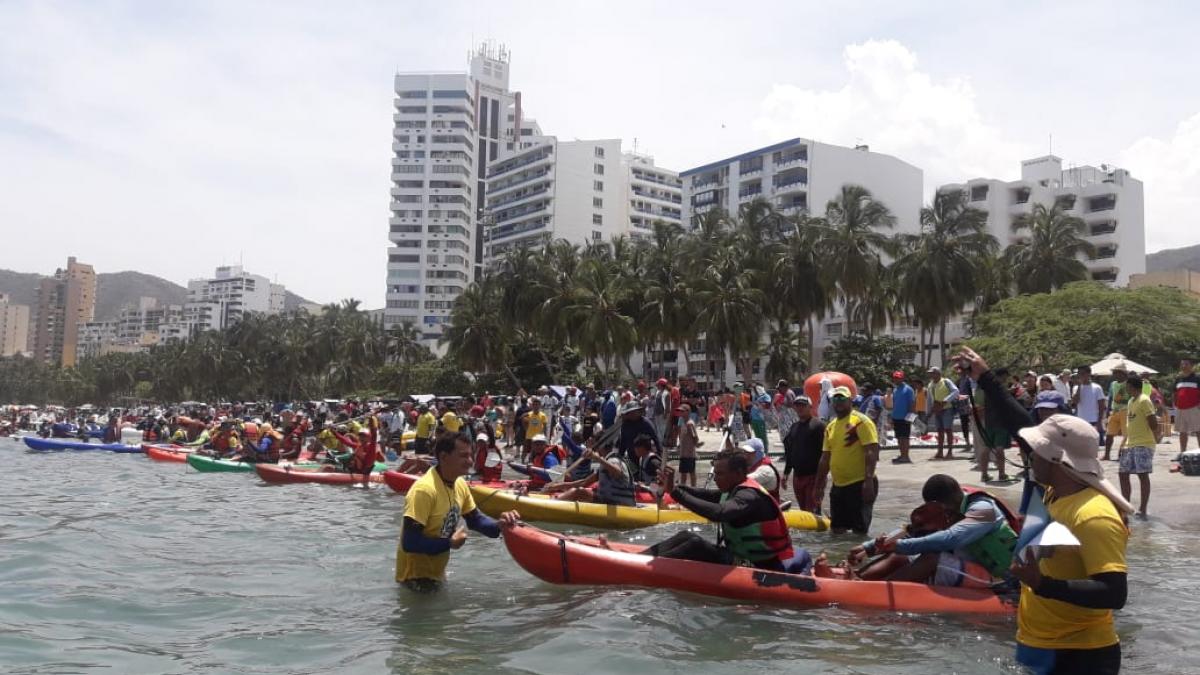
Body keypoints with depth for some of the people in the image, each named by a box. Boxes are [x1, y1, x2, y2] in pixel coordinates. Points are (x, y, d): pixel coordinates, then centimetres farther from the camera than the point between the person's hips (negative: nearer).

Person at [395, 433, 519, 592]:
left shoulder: (460, 484, -5)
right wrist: (449, 543, -23)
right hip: (417, 576, -9)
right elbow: (409, 542, -33)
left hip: (437, 572, 9)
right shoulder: (424, 489, -32)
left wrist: (498, 525, -11)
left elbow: (474, 519, 8)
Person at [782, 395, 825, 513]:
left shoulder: (818, 425, -10)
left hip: (813, 476, -7)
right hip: (797, 475, 7)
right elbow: (789, 451, 21)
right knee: (803, 509, 14)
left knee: (812, 511, -6)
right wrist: (786, 472, 18)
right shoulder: (794, 426, 14)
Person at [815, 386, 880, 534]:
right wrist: (819, 486, 18)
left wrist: (869, 481, -25)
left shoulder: (861, 421, -9)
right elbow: (825, 458, 19)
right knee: (836, 530, 12)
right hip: (838, 486, 7)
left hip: (860, 484, -7)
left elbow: (872, 452, -17)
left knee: (859, 530, -2)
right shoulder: (830, 426, 14)